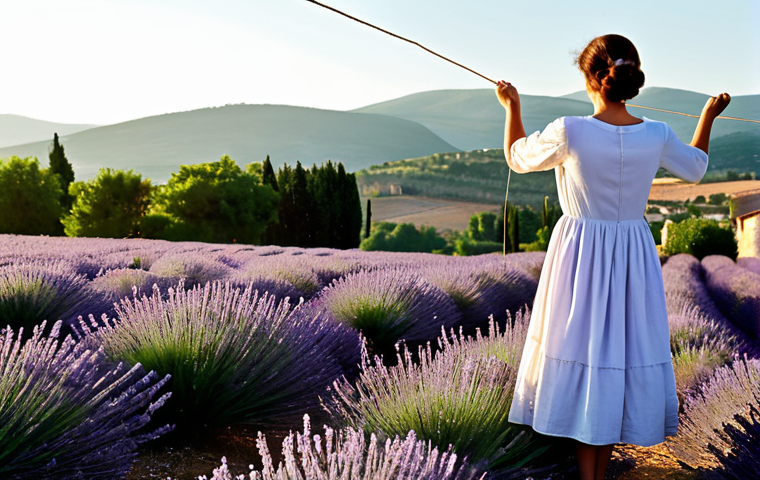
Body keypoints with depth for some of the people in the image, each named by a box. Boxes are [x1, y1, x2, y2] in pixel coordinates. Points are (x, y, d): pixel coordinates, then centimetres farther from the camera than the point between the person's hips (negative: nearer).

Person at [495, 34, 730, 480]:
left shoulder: (569, 132, -17)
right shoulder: (657, 136, -7)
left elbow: (518, 158, 2)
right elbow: (695, 168, 15)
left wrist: (512, 107, 18)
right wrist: (708, 116, 30)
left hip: (580, 255, -3)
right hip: (634, 257, 3)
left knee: (582, 356, 7)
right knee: (625, 355, 14)